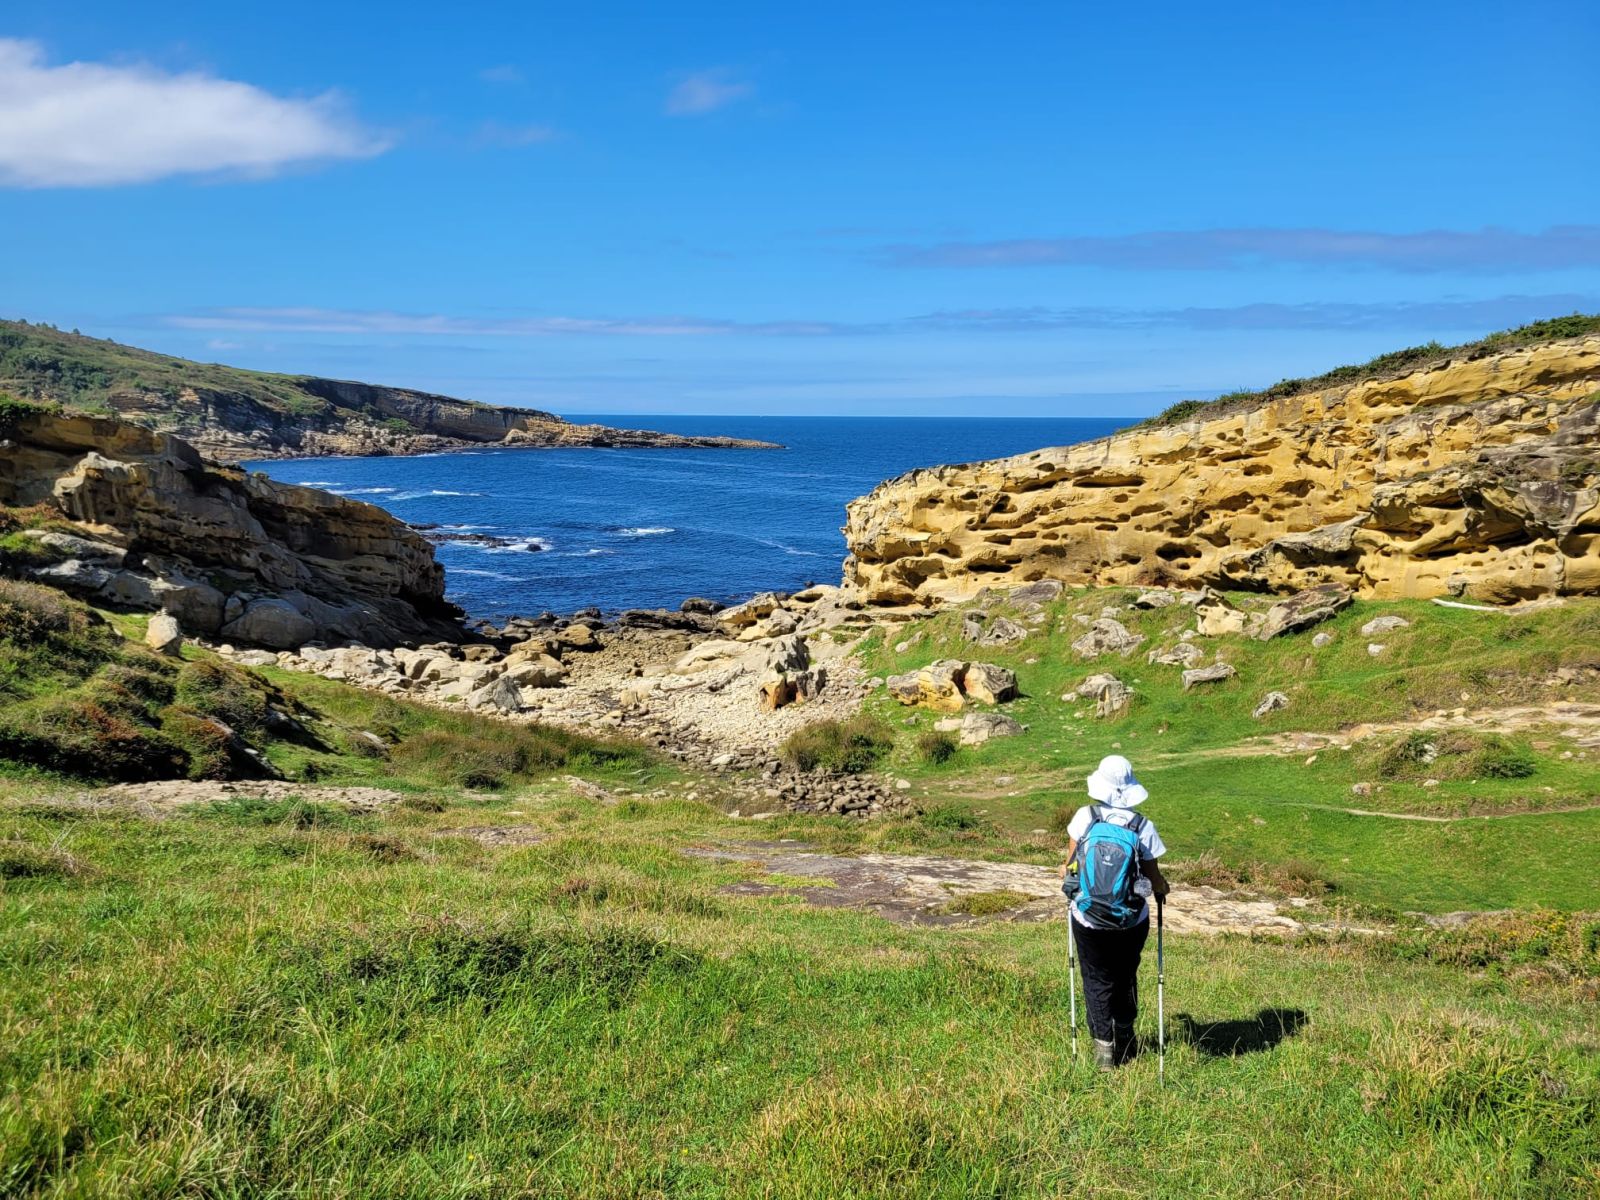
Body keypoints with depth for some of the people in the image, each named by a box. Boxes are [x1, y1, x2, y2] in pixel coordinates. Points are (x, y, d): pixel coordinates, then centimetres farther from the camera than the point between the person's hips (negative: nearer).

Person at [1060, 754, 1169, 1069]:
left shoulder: (1085, 816, -10)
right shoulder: (1142, 826, -11)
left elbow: (1072, 864, -2)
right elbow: (1154, 878, -4)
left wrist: (1066, 870, 22)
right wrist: (1162, 888, 19)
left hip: (1088, 918, -1)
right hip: (1131, 921, 1)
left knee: (1097, 981, 14)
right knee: (1125, 978, 23)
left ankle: (1103, 1045, 6)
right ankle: (1124, 1041, 36)